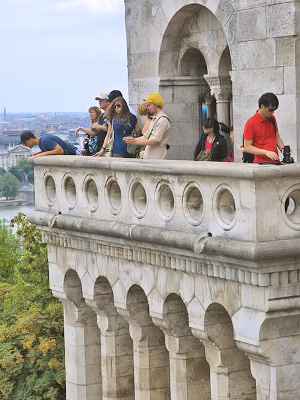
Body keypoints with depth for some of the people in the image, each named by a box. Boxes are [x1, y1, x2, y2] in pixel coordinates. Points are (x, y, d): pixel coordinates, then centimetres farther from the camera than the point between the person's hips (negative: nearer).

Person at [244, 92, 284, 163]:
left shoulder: (272, 118, 15)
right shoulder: (251, 123, -5)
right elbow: (247, 147, -7)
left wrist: (282, 149, 5)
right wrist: (266, 152, -17)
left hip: (275, 162, 5)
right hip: (261, 162, -5)